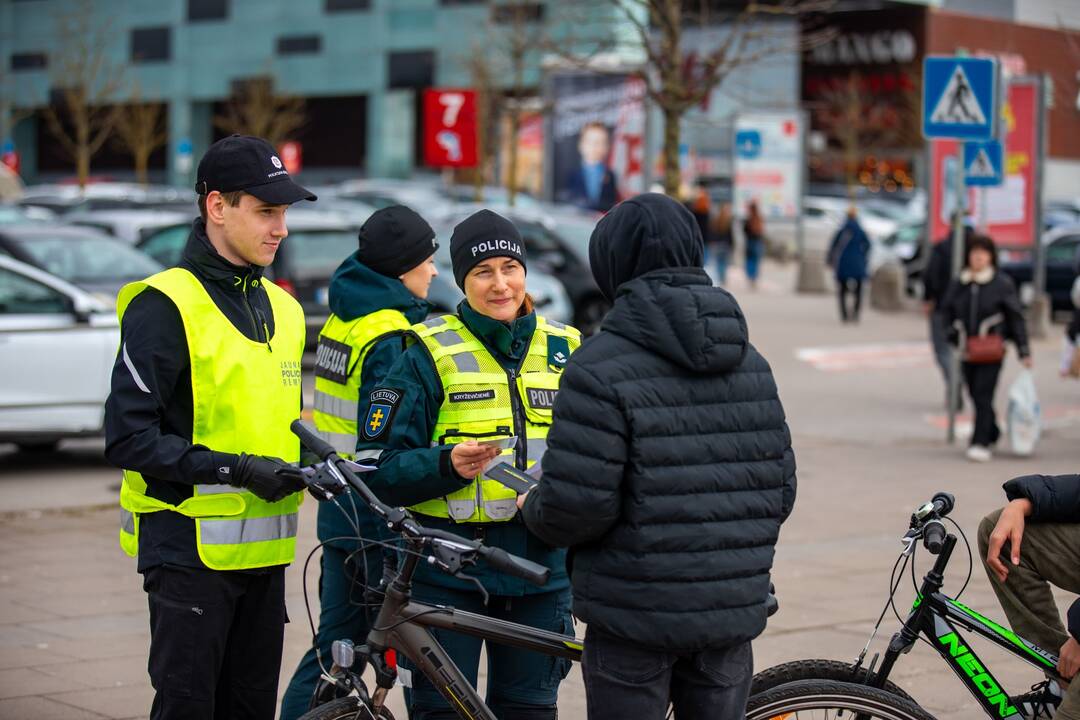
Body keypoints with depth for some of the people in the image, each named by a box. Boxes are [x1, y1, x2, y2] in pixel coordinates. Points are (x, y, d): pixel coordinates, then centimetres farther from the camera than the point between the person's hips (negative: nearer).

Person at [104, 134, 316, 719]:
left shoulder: (281, 308, 14)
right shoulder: (165, 306, -10)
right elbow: (128, 438, -15)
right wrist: (235, 469, -20)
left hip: (263, 552, 7)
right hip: (191, 550, -7)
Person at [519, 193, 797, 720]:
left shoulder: (602, 367, -14)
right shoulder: (750, 362, 6)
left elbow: (576, 506, -19)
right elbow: (780, 489, 8)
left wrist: (532, 510, 3)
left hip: (637, 618, -5)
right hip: (734, 612, 6)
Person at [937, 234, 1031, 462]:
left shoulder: (1002, 283, -3)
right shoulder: (959, 284, 7)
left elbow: (1016, 317, 1)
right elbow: (946, 308, 23)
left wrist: (1024, 351, 0)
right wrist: (953, 332, 7)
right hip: (967, 351, 4)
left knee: (983, 396, -12)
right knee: (975, 395, 10)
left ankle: (980, 444, -12)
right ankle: (992, 434, 28)